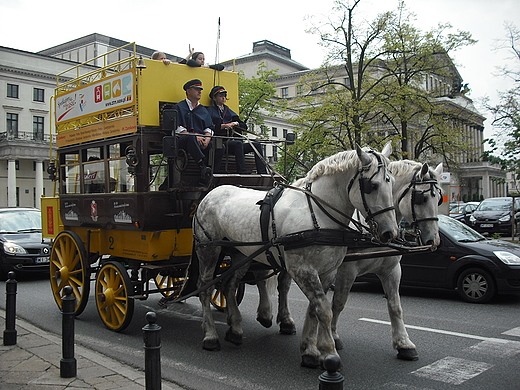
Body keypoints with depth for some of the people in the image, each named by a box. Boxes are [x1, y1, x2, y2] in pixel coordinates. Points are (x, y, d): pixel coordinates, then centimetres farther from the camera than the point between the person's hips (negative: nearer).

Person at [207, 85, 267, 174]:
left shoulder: (229, 111, 29)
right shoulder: (210, 111, 12)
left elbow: (244, 126, 21)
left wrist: (236, 123, 0)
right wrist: (224, 125, -15)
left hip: (232, 141, 6)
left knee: (257, 145, -13)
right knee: (238, 143, -37)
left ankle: (262, 173, -24)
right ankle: (242, 172, -45)